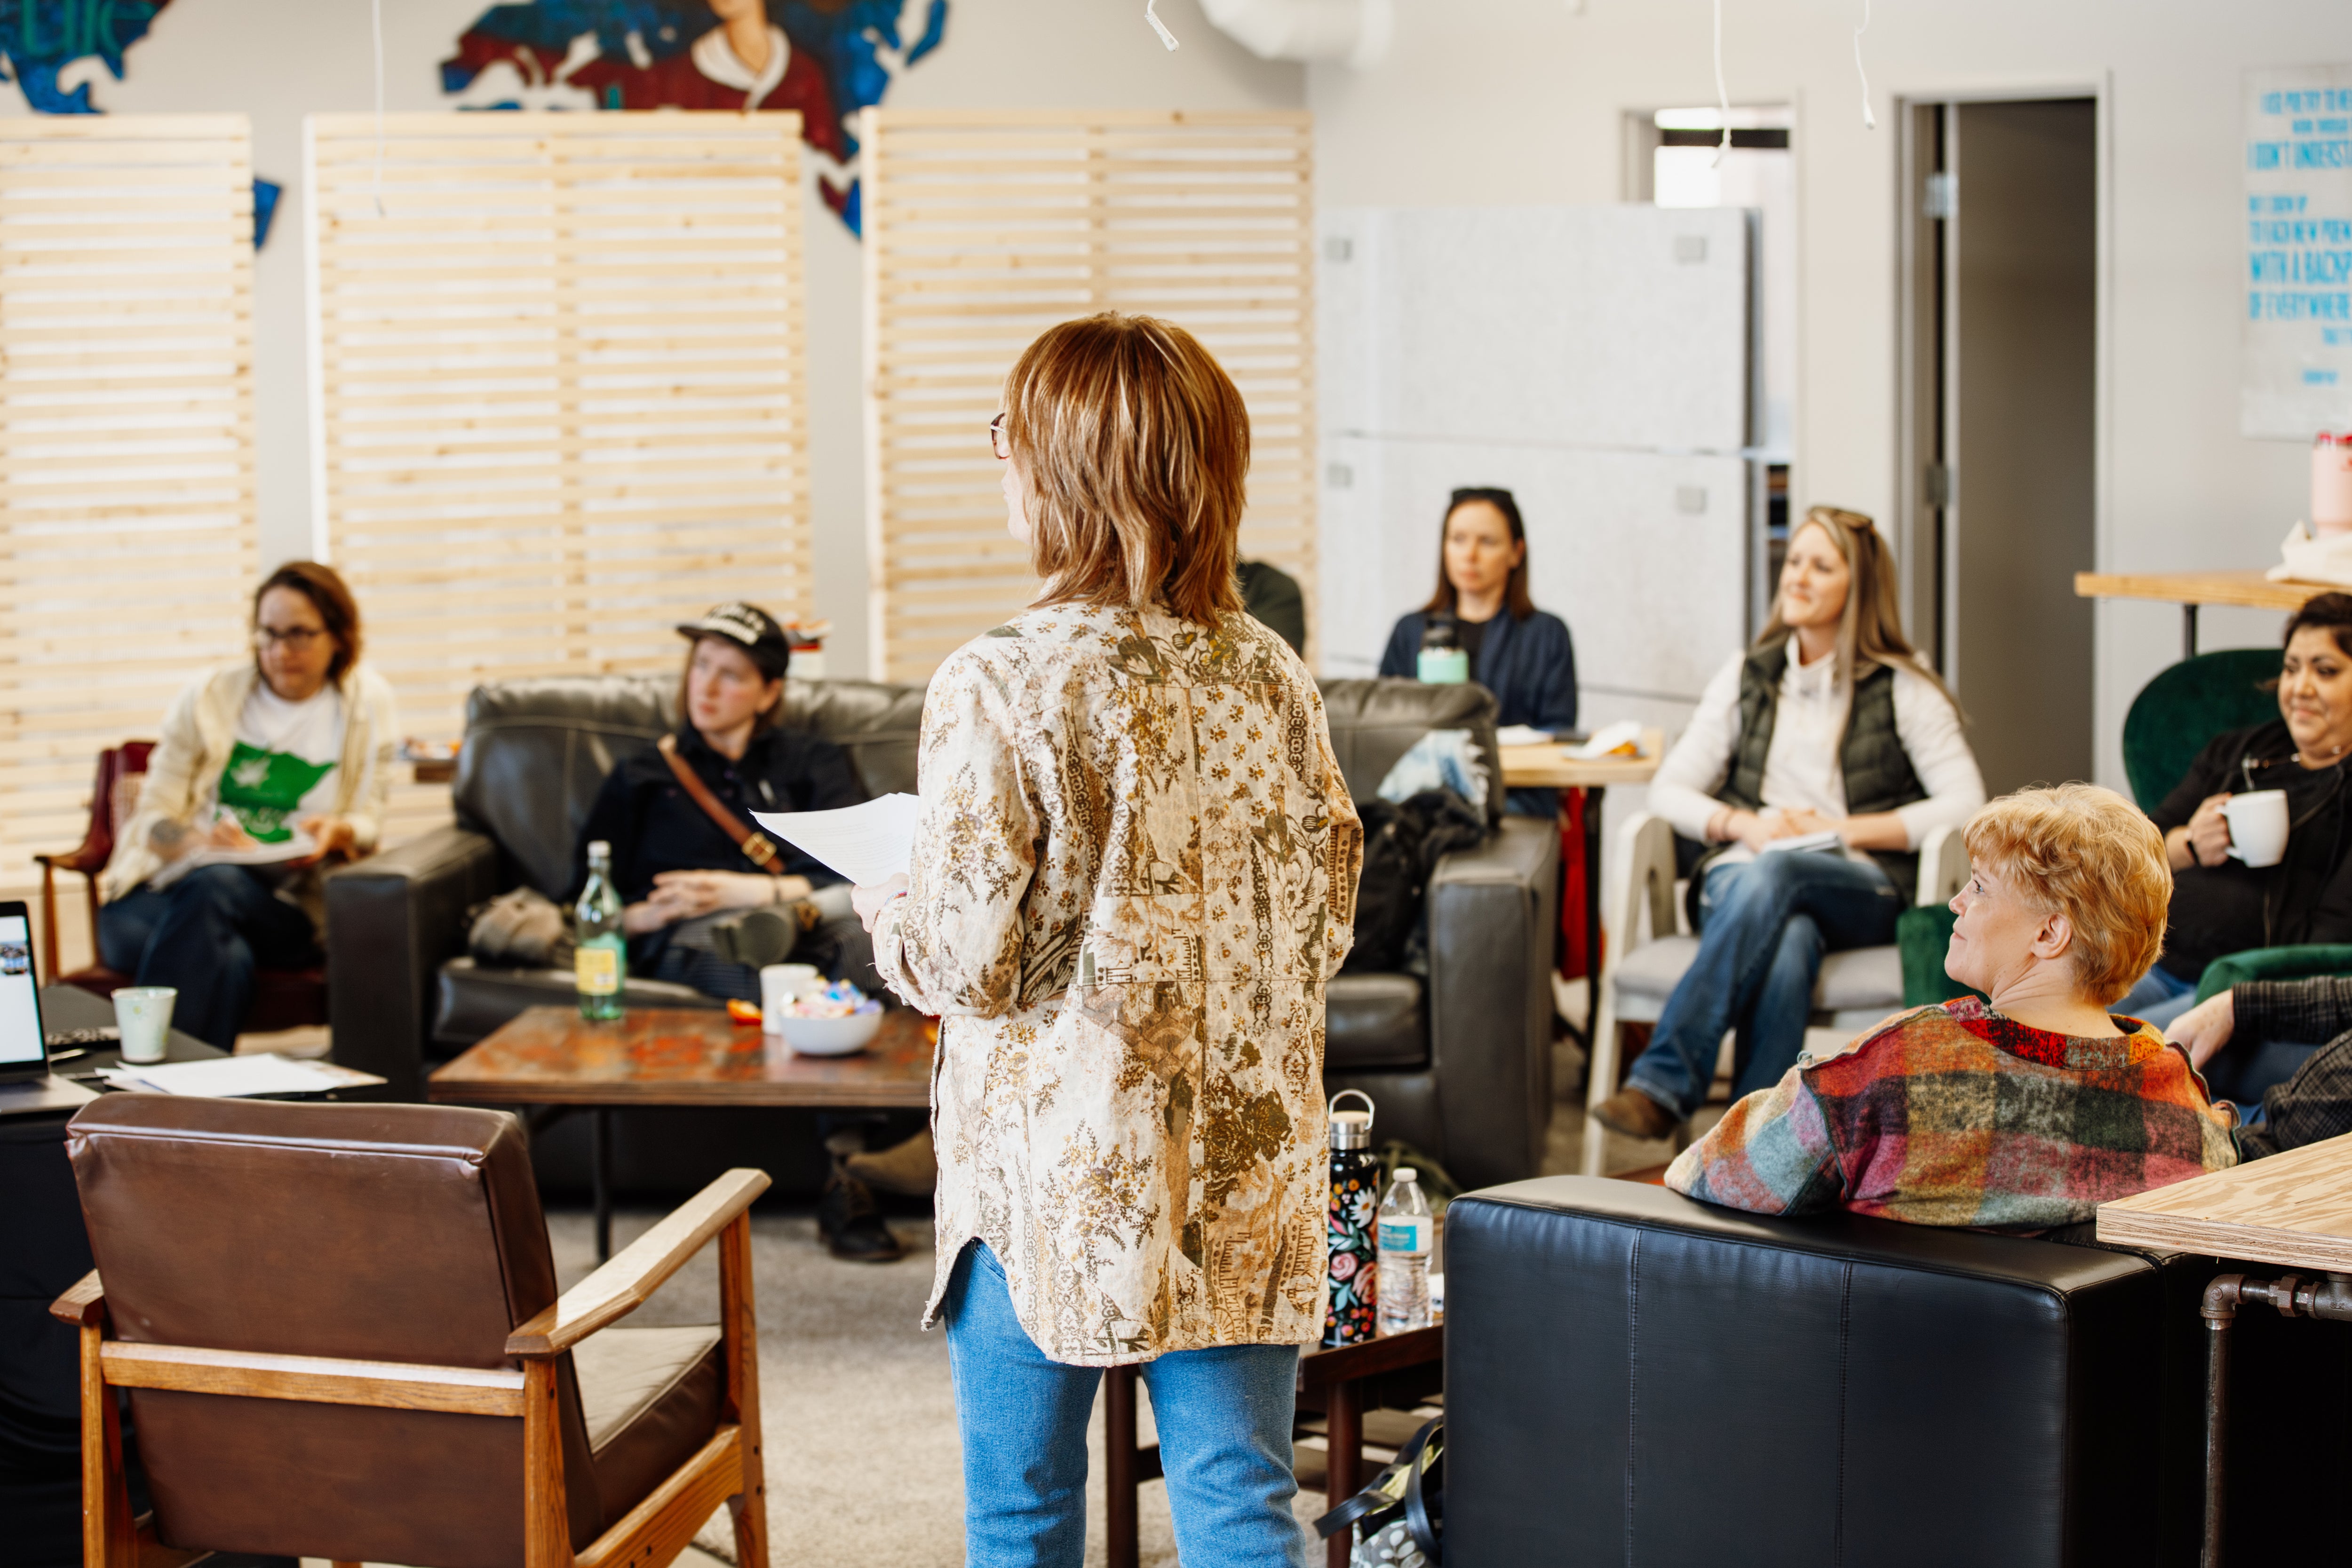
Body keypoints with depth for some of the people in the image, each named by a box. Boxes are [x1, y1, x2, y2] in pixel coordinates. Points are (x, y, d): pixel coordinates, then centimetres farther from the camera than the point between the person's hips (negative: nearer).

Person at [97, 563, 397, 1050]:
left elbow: (369, 822, 11)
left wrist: (339, 832, -15)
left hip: (281, 909, 0)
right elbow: (153, 816, 5)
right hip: (167, 890, 0)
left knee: (217, 886, -38)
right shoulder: (210, 696, 8)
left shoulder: (367, 703, 10)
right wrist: (200, 843, -18)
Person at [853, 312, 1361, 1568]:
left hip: (1052, 1172, -4)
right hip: (1242, 1167, 4)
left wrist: (885, 910, 6)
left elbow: (970, 966, -15)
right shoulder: (1270, 677, 0)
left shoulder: (999, 687, -15)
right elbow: (1325, 920, 7)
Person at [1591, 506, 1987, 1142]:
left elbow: (1965, 803, -1)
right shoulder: (1746, 677, 20)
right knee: (1787, 943, -38)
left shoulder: (1903, 689, 11)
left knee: (1773, 876, -38)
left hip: (1859, 890, -2)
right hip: (1745, 874, 2)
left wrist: (1841, 830, -9)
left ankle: (1661, 1085, -45)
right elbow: (1669, 790, 14)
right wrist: (1743, 825, -7)